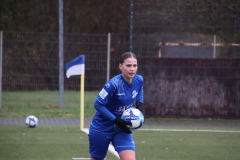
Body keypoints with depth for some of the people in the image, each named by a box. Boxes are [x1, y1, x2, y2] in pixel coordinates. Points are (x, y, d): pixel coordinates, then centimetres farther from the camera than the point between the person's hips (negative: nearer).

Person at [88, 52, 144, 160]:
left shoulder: (139, 80, -9)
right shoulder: (113, 84, -28)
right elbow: (98, 104, -22)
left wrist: (140, 104, 0)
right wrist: (116, 120, -25)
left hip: (122, 128, 4)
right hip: (102, 128, -4)